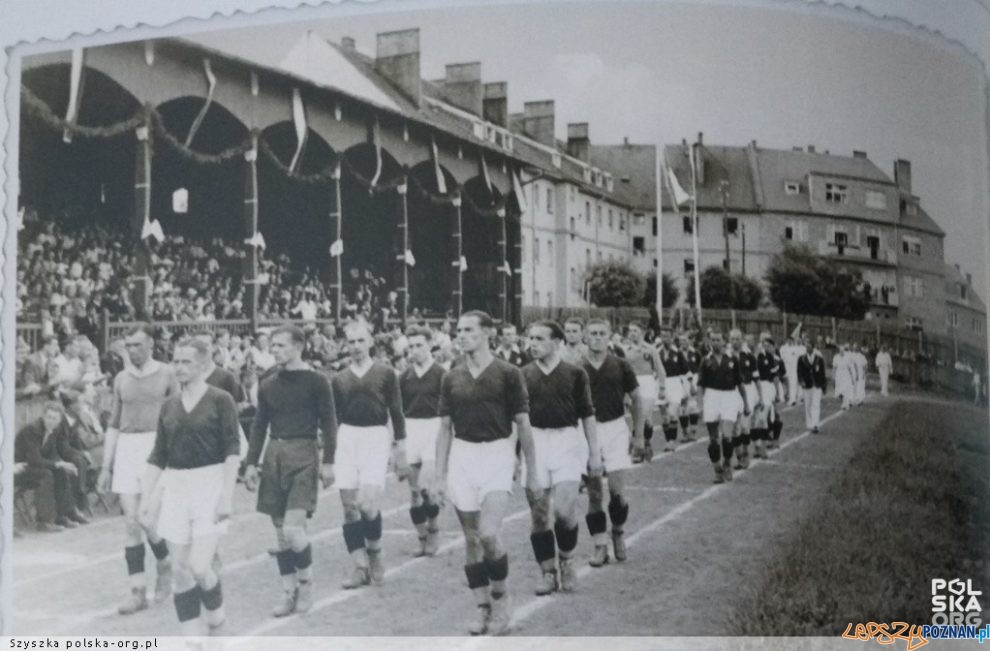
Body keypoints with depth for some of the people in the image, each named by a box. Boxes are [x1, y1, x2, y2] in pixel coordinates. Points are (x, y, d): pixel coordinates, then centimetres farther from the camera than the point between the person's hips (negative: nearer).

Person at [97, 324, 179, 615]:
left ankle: (165, 565, 19)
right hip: (126, 449, 4)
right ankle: (138, 592, 6)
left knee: (146, 520, -11)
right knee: (131, 523, 0)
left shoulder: (166, 374, 0)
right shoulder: (121, 379, 12)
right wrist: (106, 467, 11)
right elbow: (114, 424, 16)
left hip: (156, 449, -4)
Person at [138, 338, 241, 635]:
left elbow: (232, 451, -9)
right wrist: (146, 499, 8)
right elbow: (158, 457, 13)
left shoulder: (220, 400, -5)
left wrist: (226, 495, -16)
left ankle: (215, 613, 19)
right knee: (180, 570, 4)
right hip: (175, 488, 5)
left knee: (198, 567, -11)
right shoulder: (169, 406, 10)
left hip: (210, 486, -5)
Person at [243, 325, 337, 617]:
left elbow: (328, 423, -2)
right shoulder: (267, 385, 10)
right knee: (280, 532, 7)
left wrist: (328, 462, -8)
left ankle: (306, 583, 9)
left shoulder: (316, 381, -4)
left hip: (303, 456, -5)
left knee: (293, 529, -13)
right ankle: (289, 592, 17)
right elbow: (259, 426, 14)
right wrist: (251, 463, 8)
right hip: (274, 455, 5)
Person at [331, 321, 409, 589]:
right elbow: (334, 418, 15)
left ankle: (374, 551, 10)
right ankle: (360, 567, 9)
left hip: (375, 438, -3)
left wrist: (401, 453, 1)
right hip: (346, 439, 3)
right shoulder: (339, 379, 11)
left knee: (367, 503, -16)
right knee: (349, 507, 1)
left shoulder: (385, 374, 3)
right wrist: (329, 456, 12)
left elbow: (396, 414, 4)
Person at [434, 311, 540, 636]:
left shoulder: (508, 374, -4)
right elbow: (445, 428, 10)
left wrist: (532, 472, -2)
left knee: (488, 534, -16)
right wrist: (440, 476, 6)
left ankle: (501, 596, 8)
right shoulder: (451, 378, 6)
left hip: (497, 455, -4)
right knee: (471, 539, 6)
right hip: (462, 458, 4)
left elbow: (523, 425, -1)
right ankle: (484, 609, 17)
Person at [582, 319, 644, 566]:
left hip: (615, 428, 0)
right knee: (594, 493, 3)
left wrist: (638, 434, 4)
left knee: (618, 490, -6)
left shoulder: (620, 366, 1)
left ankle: (618, 532, 21)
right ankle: (600, 546, 10)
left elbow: (636, 400, 8)